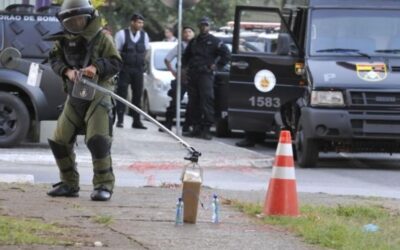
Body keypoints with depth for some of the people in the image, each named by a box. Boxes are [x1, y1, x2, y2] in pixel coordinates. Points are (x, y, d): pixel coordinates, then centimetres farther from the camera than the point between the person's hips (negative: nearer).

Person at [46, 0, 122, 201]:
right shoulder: (64, 40, 8)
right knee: (60, 140, 5)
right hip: (74, 96, 6)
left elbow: (115, 63, -7)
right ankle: (69, 184, 18)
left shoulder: (101, 37, -5)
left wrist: (97, 67, -24)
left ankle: (104, 185, -7)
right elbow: (55, 60, 7)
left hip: (97, 96, -6)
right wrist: (67, 71, -13)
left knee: (97, 140, -16)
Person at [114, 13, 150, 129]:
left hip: (138, 69, 4)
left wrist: (141, 61, 8)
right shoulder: (122, 34, -3)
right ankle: (120, 120, -2)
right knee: (122, 93, -5)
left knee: (138, 94, 4)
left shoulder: (144, 35, 7)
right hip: (124, 68, -4)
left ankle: (136, 120, 9)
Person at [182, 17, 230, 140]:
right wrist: (185, 65, 15)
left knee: (207, 101, -12)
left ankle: (206, 128, -13)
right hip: (192, 75, 6)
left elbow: (226, 54, -1)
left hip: (206, 75, -6)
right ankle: (196, 128, 12)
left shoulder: (214, 42, 2)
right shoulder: (194, 41, 20)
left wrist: (216, 65, -4)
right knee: (193, 102, 6)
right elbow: (186, 56, 31)